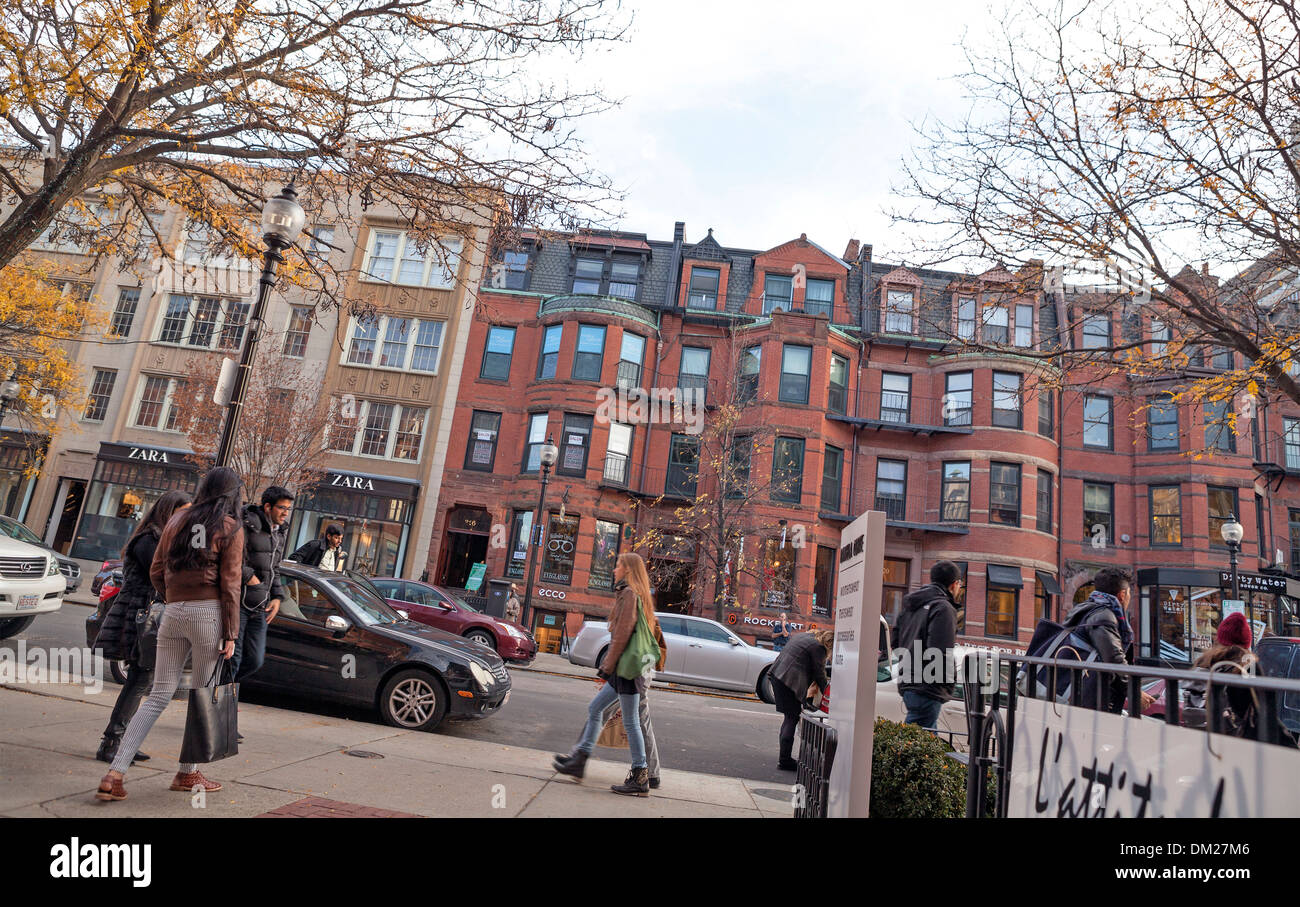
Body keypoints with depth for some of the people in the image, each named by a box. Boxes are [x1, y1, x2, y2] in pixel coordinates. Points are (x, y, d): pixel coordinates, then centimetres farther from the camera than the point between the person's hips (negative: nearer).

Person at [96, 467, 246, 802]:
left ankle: (115, 774, 5)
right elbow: (230, 584, -8)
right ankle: (187, 773, 18)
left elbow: (156, 572, 13)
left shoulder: (177, 519, 13)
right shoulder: (231, 528, -3)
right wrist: (231, 634, -6)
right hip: (209, 613, -5)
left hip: (173, 613, 5)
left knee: (158, 696, 12)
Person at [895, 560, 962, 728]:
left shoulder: (909, 606, 18)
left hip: (907, 684, 9)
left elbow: (896, 643, 20)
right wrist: (950, 683, -4)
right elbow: (941, 654, -17)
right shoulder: (943, 608, -10)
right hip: (926, 689, -9)